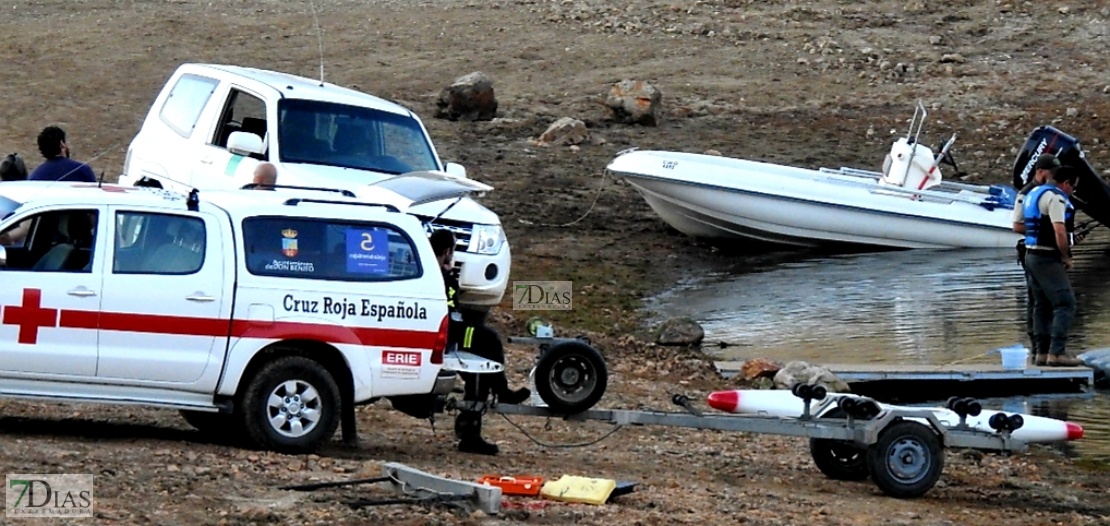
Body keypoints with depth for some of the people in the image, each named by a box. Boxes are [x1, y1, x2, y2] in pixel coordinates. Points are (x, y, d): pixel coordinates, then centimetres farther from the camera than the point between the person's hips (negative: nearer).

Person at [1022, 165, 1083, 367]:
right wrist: (1066, 257, -9)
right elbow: (1059, 231, -24)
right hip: (1048, 259, -10)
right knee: (1065, 304, -11)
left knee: (1042, 306, 14)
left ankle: (1042, 351, 15)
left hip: (1032, 256, 10)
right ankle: (1057, 353, -18)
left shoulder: (1033, 194, 16)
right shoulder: (1055, 197, -14)